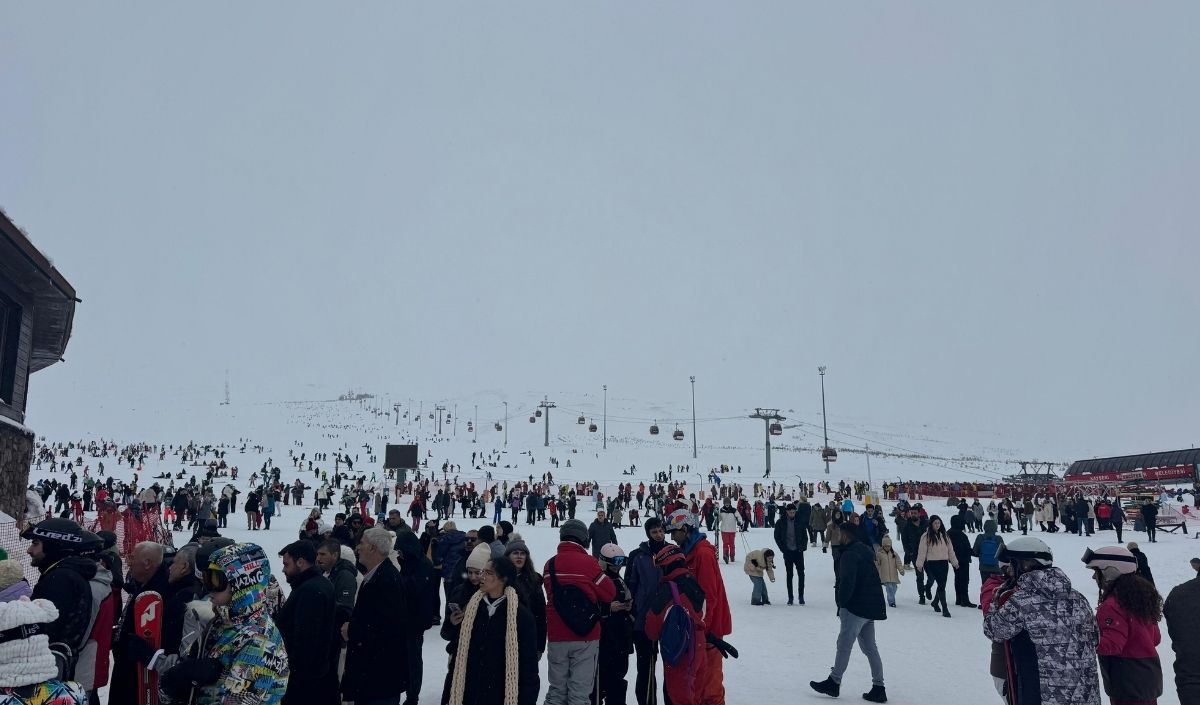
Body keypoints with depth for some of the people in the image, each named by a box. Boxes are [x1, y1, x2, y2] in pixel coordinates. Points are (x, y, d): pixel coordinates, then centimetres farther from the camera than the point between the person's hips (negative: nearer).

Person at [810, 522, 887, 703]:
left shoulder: (850, 554, -16)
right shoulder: (868, 551, 15)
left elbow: (847, 581, -23)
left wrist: (841, 602, -12)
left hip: (856, 607, -10)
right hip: (872, 607, 10)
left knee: (844, 644, -2)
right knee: (870, 648, 13)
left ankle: (834, 682, 5)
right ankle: (878, 688, 14)